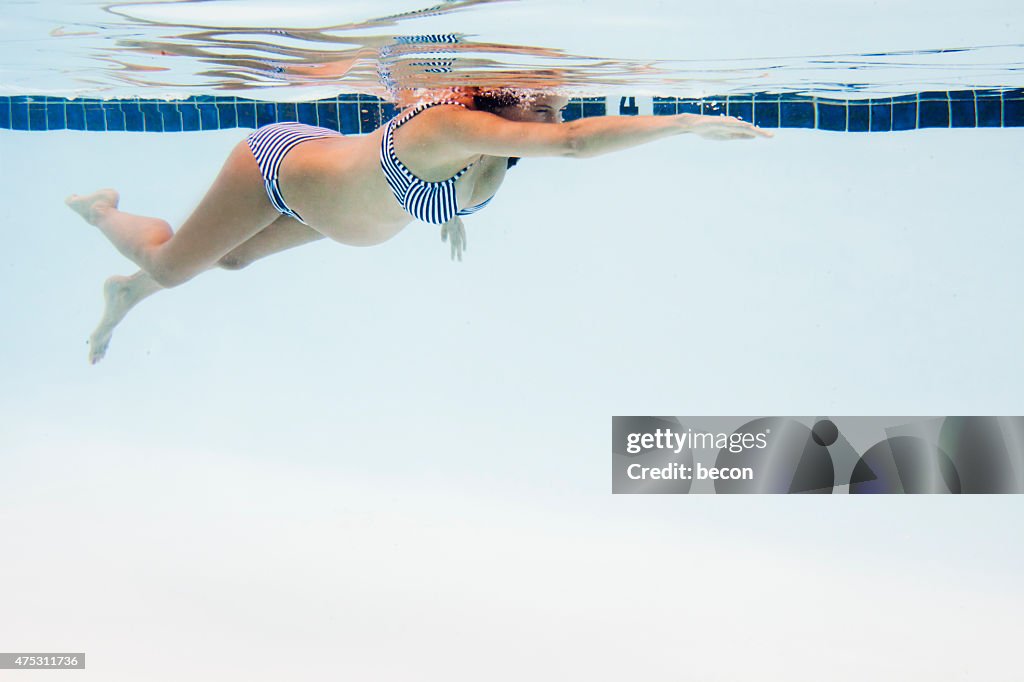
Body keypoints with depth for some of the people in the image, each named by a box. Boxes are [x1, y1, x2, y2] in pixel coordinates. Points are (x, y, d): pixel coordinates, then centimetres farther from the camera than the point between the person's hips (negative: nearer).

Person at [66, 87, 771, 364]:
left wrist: (454, 210, 4)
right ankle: (100, 207, 45)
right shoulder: (452, 123, -44)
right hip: (278, 163, -7)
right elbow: (575, 142, -56)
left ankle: (128, 289, 56)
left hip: (326, 156, 8)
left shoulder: (496, 158, -18)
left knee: (232, 260, 29)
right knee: (169, 265, 14)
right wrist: (689, 122, -56)